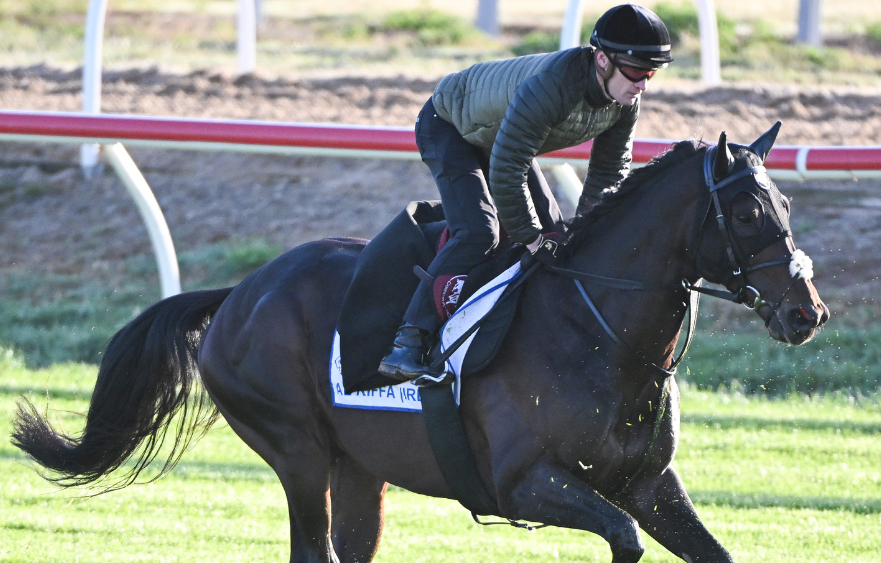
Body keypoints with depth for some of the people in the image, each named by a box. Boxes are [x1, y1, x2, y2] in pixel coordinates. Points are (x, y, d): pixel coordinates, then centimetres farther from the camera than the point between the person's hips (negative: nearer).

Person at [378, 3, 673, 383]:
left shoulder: (625, 100, -18)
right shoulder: (551, 85, -44)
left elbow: (609, 173, -2)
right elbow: (505, 172, -40)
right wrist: (531, 239, -31)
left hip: (503, 139, 8)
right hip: (449, 127, -8)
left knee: (553, 235, 4)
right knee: (478, 233, -26)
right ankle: (409, 343, -25)